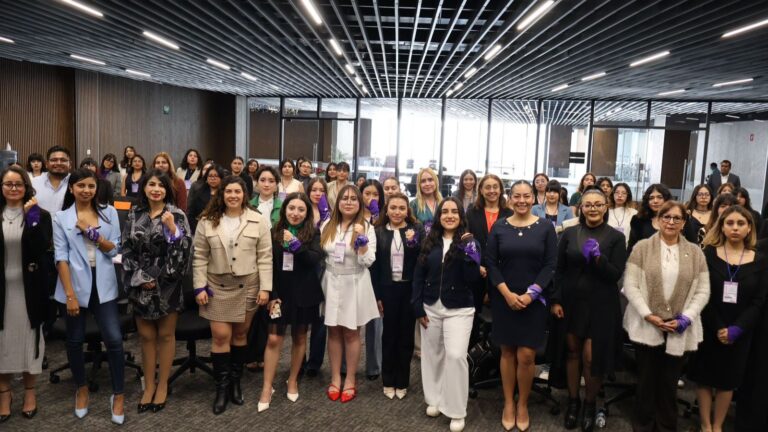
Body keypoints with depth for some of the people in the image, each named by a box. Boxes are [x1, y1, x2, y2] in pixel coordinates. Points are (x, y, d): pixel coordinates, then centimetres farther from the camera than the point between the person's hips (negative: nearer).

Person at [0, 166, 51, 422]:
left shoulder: (40, 214, -1)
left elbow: (42, 249, -16)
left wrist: (33, 217, -19)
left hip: (29, 287, -1)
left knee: (29, 338, 10)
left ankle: (30, 390, 24)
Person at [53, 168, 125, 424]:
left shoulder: (109, 212, 4)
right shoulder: (61, 218, 0)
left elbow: (114, 249, 2)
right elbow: (61, 257, -6)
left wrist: (91, 233, -12)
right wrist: (70, 294, -12)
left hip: (103, 286, 0)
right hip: (75, 286, 0)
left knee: (114, 339, -5)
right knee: (75, 341, 12)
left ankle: (118, 395, 10)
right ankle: (82, 389, 34)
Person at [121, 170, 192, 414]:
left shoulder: (176, 215, -5)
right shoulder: (134, 215, 4)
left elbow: (185, 248, -11)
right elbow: (126, 249, 3)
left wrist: (172, 228, -25)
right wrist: (140, 278, -6)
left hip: (167, 284, -3)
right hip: (140, 284, 3)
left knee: (165, 335, 9)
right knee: (146, 336, 11)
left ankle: (162, 385, 23)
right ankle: (149, 385, 26)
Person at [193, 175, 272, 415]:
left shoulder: (258, 220, -4)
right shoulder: (207, 221, 0)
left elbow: (265, 257, -4)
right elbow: (199, 257, 2)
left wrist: (265, 287, -8)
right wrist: (199, 287, -4)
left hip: (247, 286, 0)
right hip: (217, 286, 0)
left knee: (240, 334, 10)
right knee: (220, 336, -2)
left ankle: (235, 381, 26)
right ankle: (222, 386, 13)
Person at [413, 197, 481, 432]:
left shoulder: (469, 242, -2)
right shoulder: (429, 242, 5)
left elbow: (473, 279, -11)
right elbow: (418, 275, 5)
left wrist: (469, 253, -22)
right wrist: (418, 307, 0)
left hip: (459, 310, -3)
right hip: (430, 308, 3)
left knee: (456, 356, -11)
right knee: (432, 355, 10)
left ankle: (457, 411, 3)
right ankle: (435, 399, 30)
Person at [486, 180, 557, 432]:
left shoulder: (545, 227, 0)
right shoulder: (499, 228, 2)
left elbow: (550, 265, -4)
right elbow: (491, 263, -1)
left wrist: (531, 293, -13)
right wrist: (507, 293, -12)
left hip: (533, 301, -1)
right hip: (504, 300, 1)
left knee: (526, 356, -2)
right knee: (507, 353, 9)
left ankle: (523, 405, 19)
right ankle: (508, 404, 24)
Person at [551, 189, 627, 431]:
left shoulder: (616, 237, -3)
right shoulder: (569, 234, 2)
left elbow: (616, 275, -8)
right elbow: (559, 270, 3)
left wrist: (598, 257, -24)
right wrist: (556, 300, -3)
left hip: (601, 305, -2)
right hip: (571, 302, 2)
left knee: (591, 357, -1)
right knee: (573, 351, 11)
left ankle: (590, 403, 24)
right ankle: (573, 400, 29)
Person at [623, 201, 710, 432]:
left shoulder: (695, 252, 6)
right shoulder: (642, 247, -1)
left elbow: (703, 290, 3)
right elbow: (630, 285, -6)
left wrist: (686, 318, -9)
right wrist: (648, 315, -13)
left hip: (680, 329, 1)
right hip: (646, 325, -1)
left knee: (670, 381, 10)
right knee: (646, 379, 9)